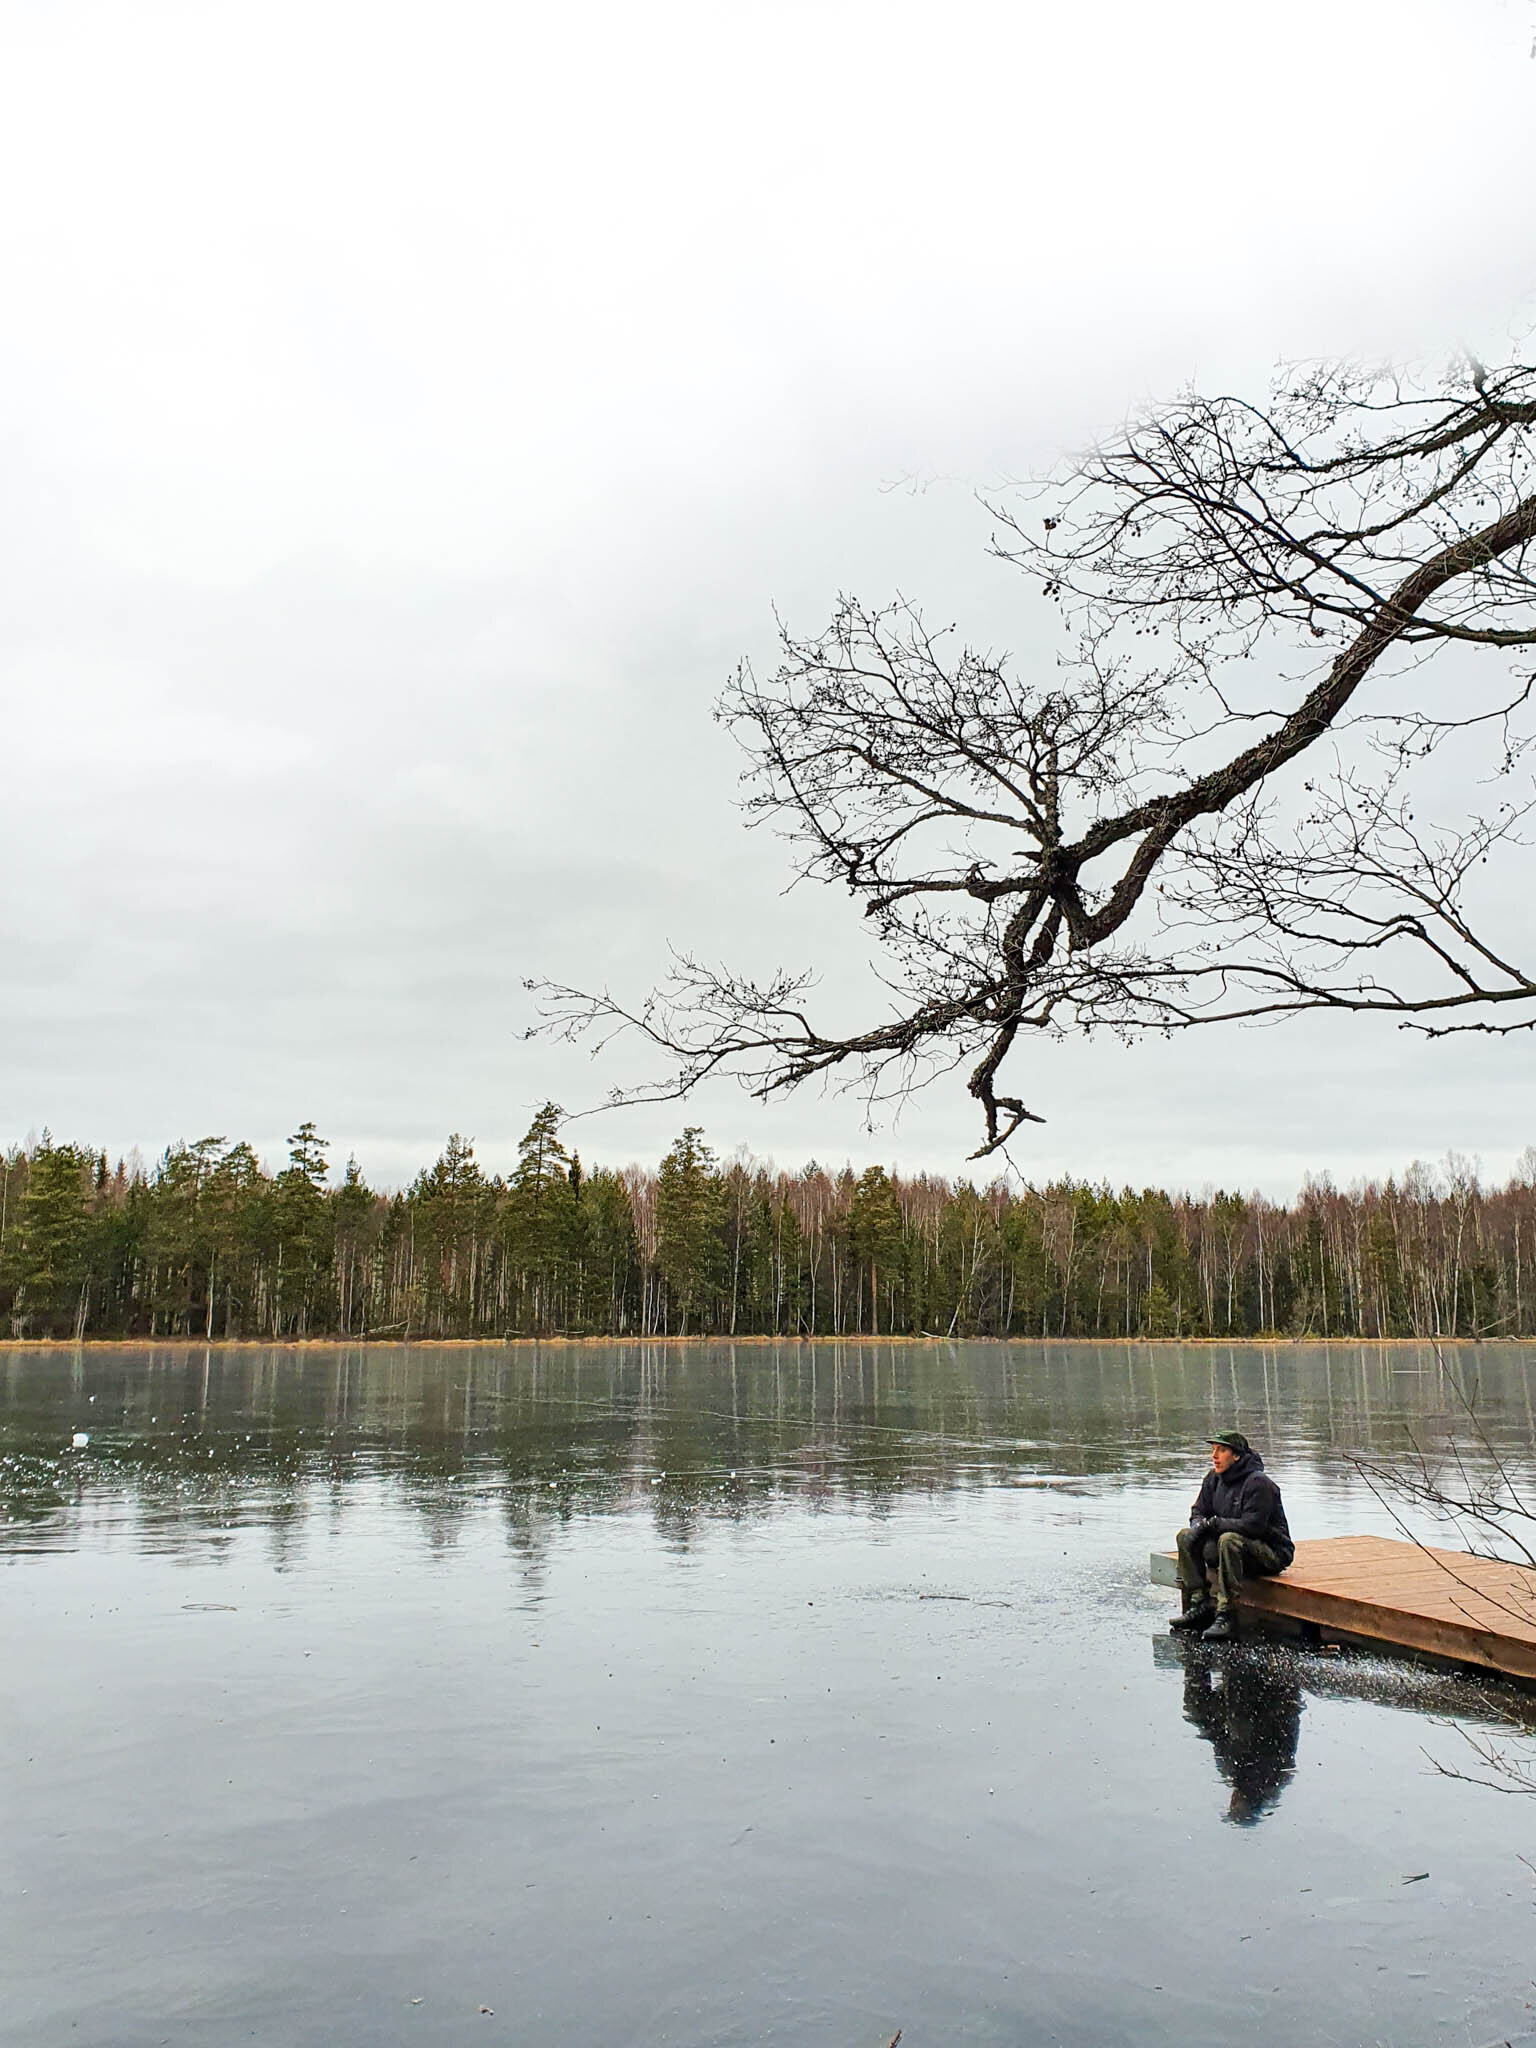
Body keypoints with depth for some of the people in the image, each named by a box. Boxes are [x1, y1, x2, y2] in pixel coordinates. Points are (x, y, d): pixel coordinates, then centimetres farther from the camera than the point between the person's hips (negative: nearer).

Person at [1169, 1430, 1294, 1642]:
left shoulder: (1258, 1483, -19)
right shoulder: (1214, 1478, 5)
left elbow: (1253, 1525, -26)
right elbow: (1198, 1512, 10)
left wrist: (1213, 1523, -22)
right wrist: (1200, 1526, -14)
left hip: (1271, 1553, -8)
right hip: (1234, 1546, 8)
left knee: (1229, 1540, -36)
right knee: (1186, 1536, -6)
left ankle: (1225, 1616, -36)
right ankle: (1201, 1603, -9)